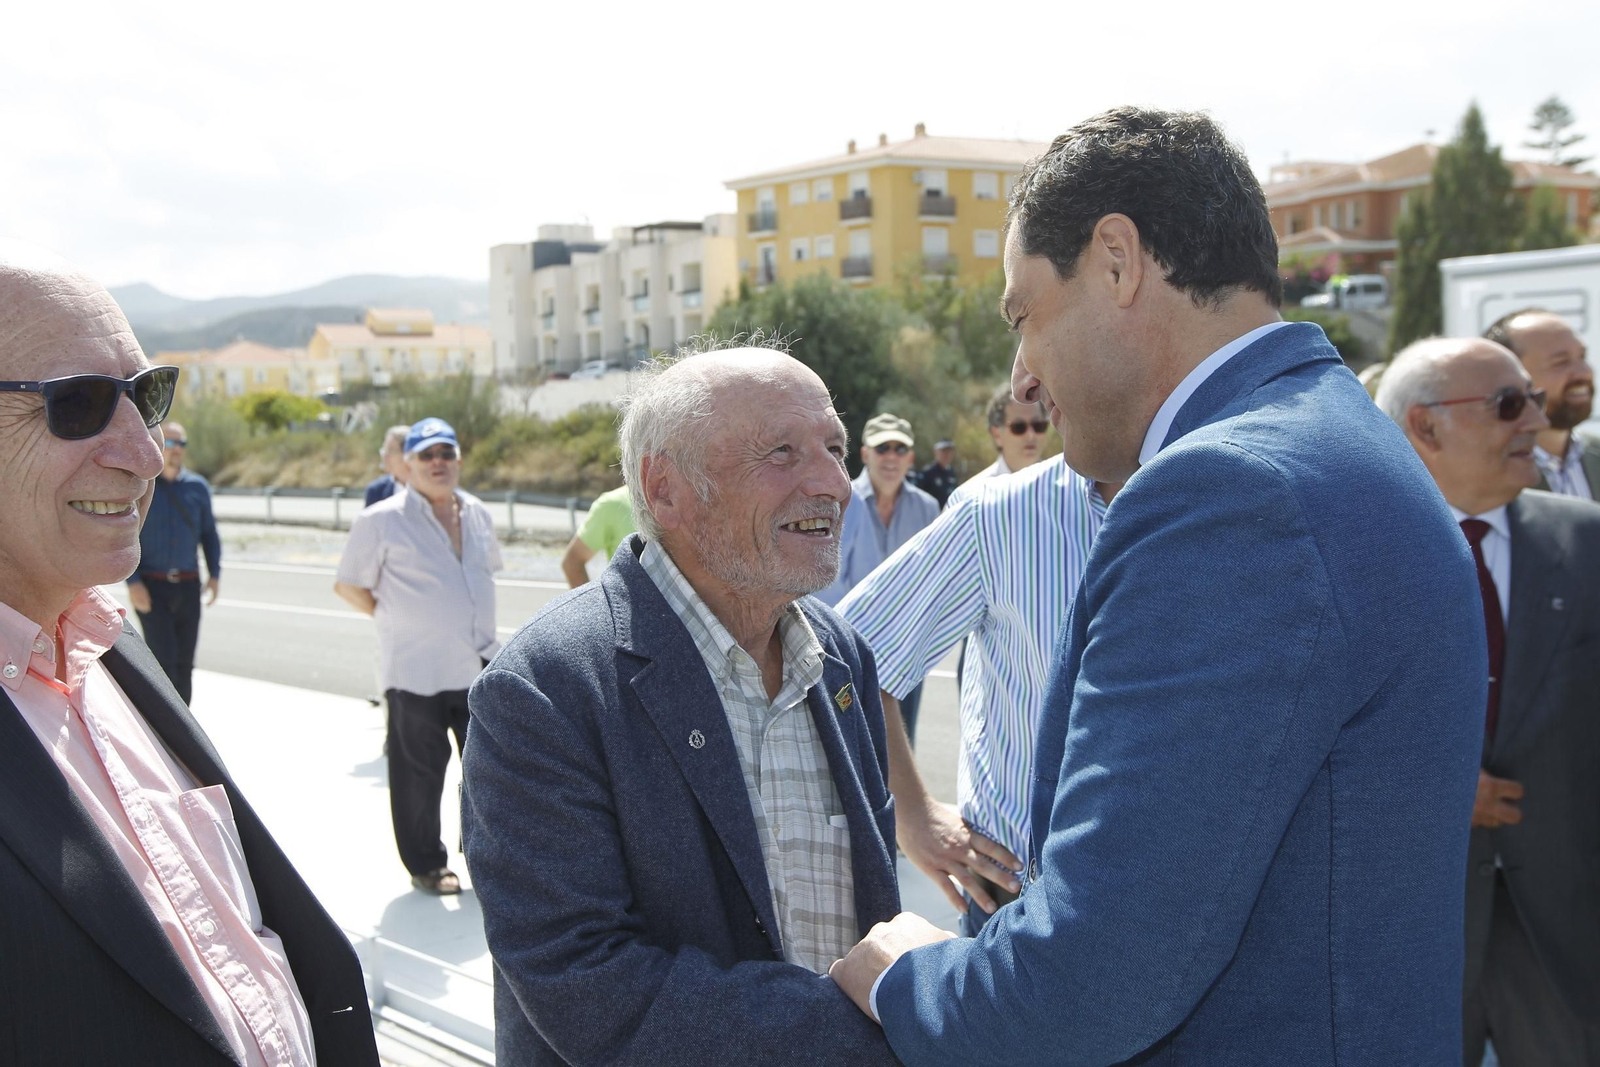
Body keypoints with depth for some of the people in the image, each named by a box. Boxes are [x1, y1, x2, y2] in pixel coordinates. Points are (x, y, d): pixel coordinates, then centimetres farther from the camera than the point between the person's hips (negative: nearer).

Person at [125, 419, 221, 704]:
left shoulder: (198, 487, 9)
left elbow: (209, 533, 16)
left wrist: (214, 574, 6)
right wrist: (132, 582, -11)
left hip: (188, 585, 4)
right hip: (151, 586, -3)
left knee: (184, 662, 7)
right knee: (163, 659, -10)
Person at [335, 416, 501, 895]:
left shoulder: (478, 514, 10)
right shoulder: (381, 520, -7)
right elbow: (349, 585, -1)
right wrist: (395, 618, -3)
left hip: (481, 666, 5)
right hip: (416, 671, -5)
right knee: (419, 772, 5)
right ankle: (426, 864, 20)